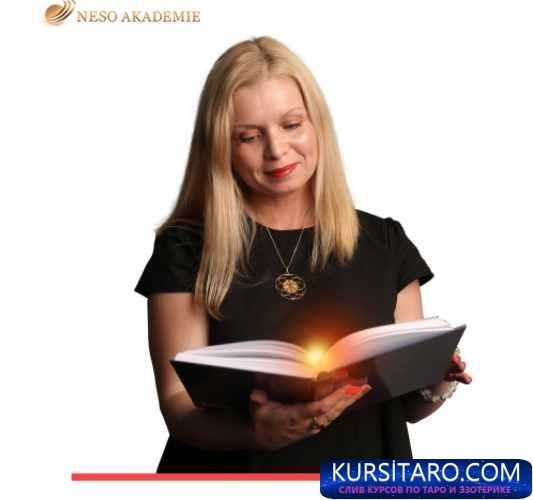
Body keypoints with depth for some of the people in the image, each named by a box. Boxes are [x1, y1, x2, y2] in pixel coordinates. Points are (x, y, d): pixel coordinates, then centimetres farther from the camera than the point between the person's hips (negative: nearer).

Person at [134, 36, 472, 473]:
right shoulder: (185, 251, -4)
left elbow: (409, 404, 8)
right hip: (232, 471, -2)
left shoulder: (384, 244, 3)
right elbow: (178, 404, -7)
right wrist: (256, 431, -24)